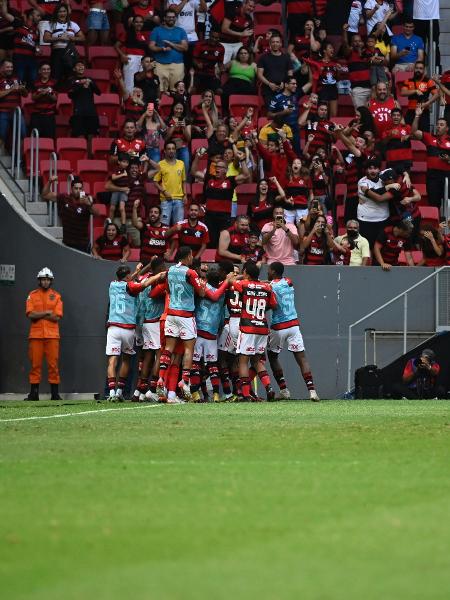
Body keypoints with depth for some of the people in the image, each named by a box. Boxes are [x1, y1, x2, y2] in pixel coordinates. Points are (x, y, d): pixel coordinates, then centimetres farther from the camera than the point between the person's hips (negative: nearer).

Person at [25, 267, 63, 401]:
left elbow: (57, 317, -3)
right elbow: (30, 314, -4)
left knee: (53, 364, -3)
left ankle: (55, 393, -1)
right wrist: (47, 313, -7)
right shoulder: (32, 295, 9)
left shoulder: (56, 296, 9)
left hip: (52, 335, 0)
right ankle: (34, 393, 2)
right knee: (35, 364, -1)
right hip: (36, 335, 0)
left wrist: (39, 315, -6)